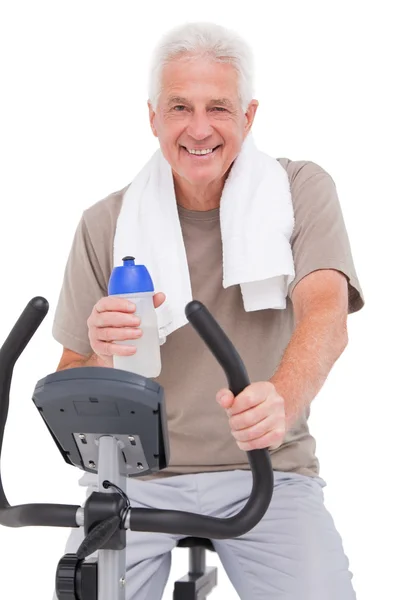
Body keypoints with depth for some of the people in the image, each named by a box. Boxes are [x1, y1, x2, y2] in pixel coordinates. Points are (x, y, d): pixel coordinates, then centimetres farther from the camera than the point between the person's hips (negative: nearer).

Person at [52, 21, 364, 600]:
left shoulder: (302, 190, -1)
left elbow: (326, 314, -19)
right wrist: (103, 361, -20)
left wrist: (282, 399, -41)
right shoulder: (106, 224, 2)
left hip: (265, 472, -1)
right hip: (134, 475, 1)